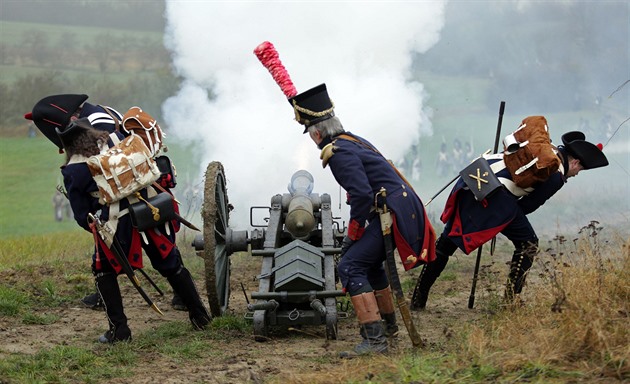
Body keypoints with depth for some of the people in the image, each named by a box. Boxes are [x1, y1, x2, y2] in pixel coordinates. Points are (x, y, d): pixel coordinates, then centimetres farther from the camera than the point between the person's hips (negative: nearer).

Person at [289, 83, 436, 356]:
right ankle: (388, 324, 45)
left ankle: (374, 339, -21)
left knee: (351, 267, -14)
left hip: (393, 215, -10)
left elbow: (362, 195, -23)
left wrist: (354, 231, -9)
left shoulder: (338, 152, -14)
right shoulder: (354, 140, 17)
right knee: (369, 262, 28)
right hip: (407, 209, 10)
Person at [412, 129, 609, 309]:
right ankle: (512, 299, 3)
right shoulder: (557, 175, 0)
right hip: (495, 192, -8)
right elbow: (529, 205, 2)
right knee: (528, 243, 8)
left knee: (447, 241, 13)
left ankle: (419, 298, 15)